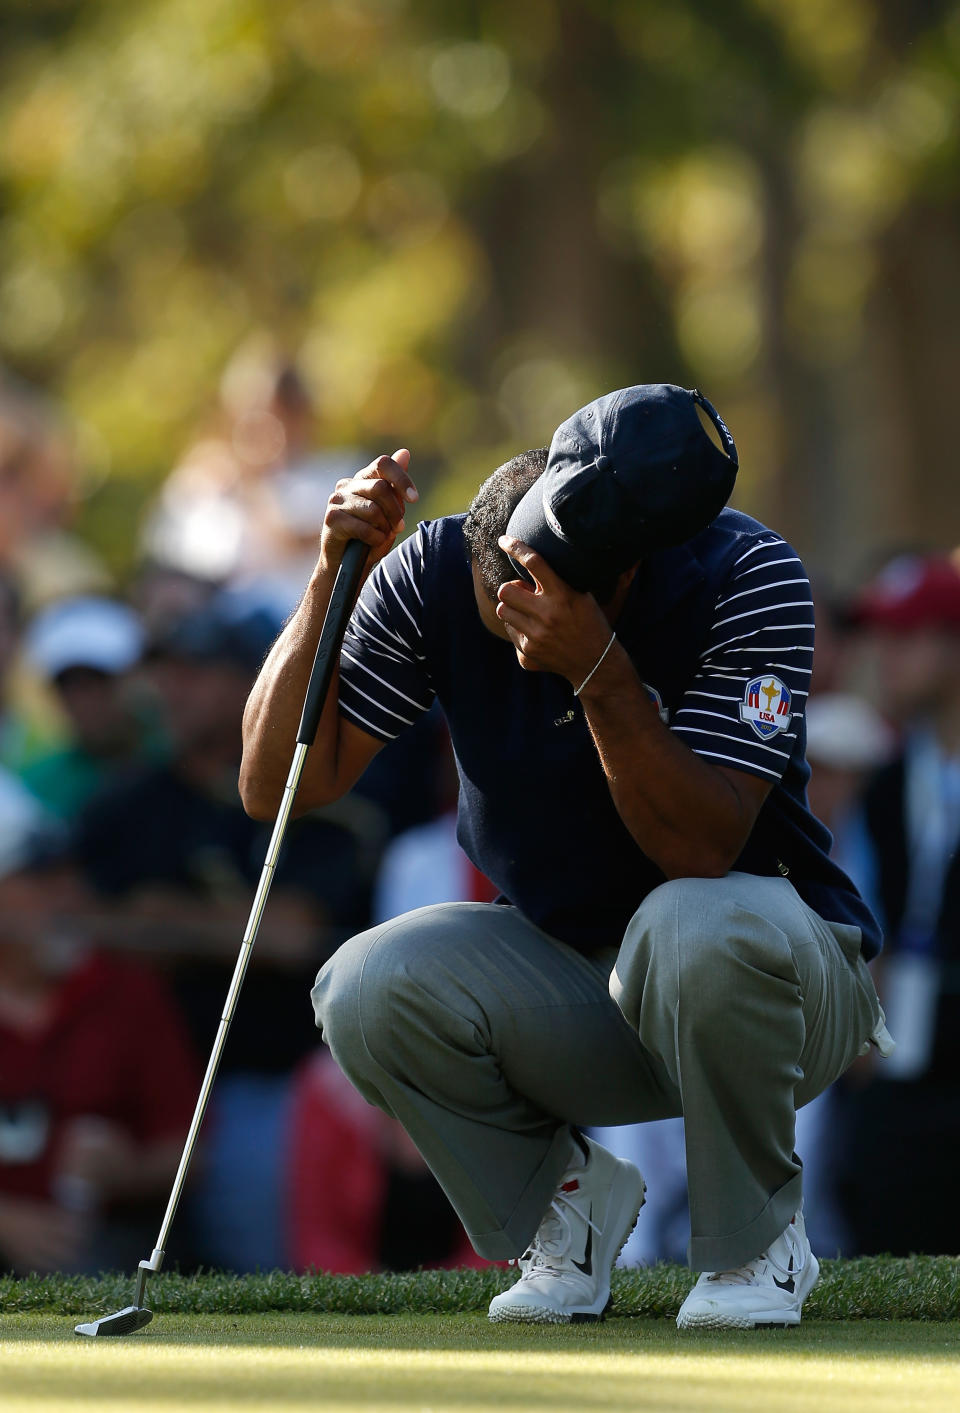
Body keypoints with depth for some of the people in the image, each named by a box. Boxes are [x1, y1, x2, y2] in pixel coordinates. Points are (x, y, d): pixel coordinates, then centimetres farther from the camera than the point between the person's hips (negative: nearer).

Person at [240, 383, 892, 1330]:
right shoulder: (431, 577, -12)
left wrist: (597, 670, -41)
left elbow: (701, 851, -30)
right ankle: (567, 1200, 3)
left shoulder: (747, 579, -21)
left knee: (699, 926, -39)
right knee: (368, 989, -27)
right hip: (563, 988, 3)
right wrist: (333, 576, -24)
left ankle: (756, 1241, -10)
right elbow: (278, 784, -14)